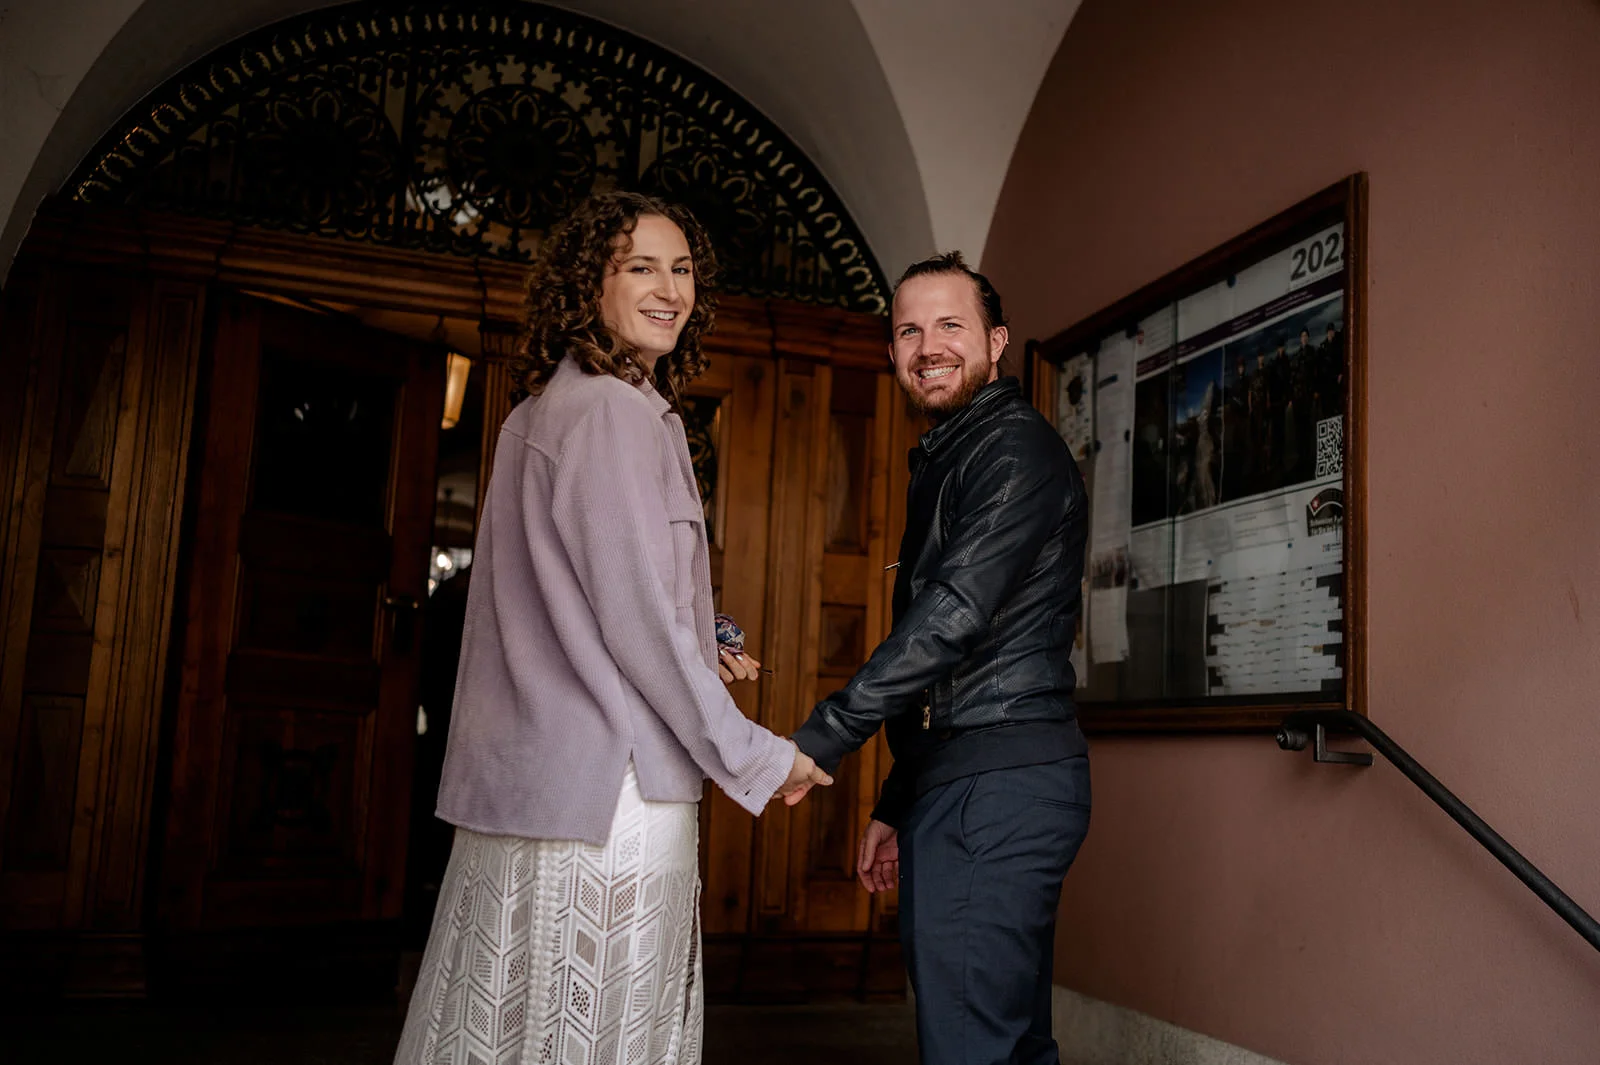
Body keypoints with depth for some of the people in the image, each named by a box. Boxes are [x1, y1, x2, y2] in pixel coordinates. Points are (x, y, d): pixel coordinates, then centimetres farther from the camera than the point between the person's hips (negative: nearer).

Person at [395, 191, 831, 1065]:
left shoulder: (539, 411, 17)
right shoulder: (615, 410, -12)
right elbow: (635, 610, -17)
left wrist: (701, 651, 26)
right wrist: (755, 759, -10)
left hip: (522, 779, 10)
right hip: (607, 787, -10)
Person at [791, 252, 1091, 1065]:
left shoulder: (1016, 449, -9)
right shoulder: (941, 461, 23)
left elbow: (954, 616, -22)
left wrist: (816, 742, -21)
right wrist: (896, 806, 23)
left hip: (999, 787, -10)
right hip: (955, 783, 10)